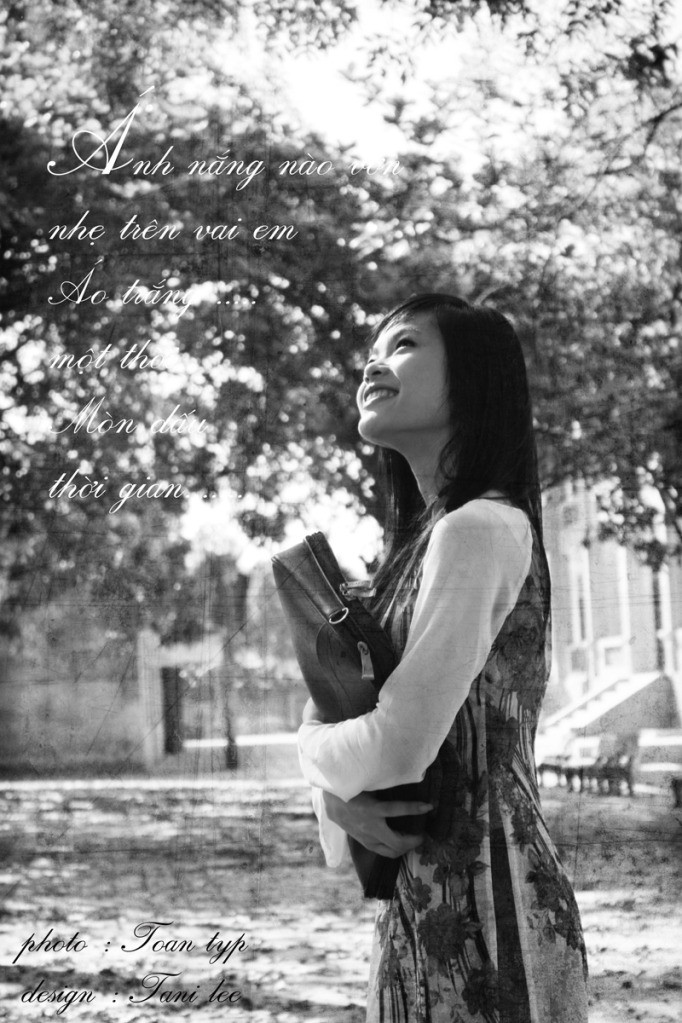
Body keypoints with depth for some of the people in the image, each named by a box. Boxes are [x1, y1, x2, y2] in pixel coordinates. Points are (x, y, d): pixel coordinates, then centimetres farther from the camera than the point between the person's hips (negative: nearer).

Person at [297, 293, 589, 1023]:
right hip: (429, 892, 9)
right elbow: (323, 716, 15)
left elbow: (399, 745, -23)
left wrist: (318, 751, -2)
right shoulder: (424, 536, 13)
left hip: (478, 897, -9)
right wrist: (338, 797, -7)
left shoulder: (476, 530, -17)